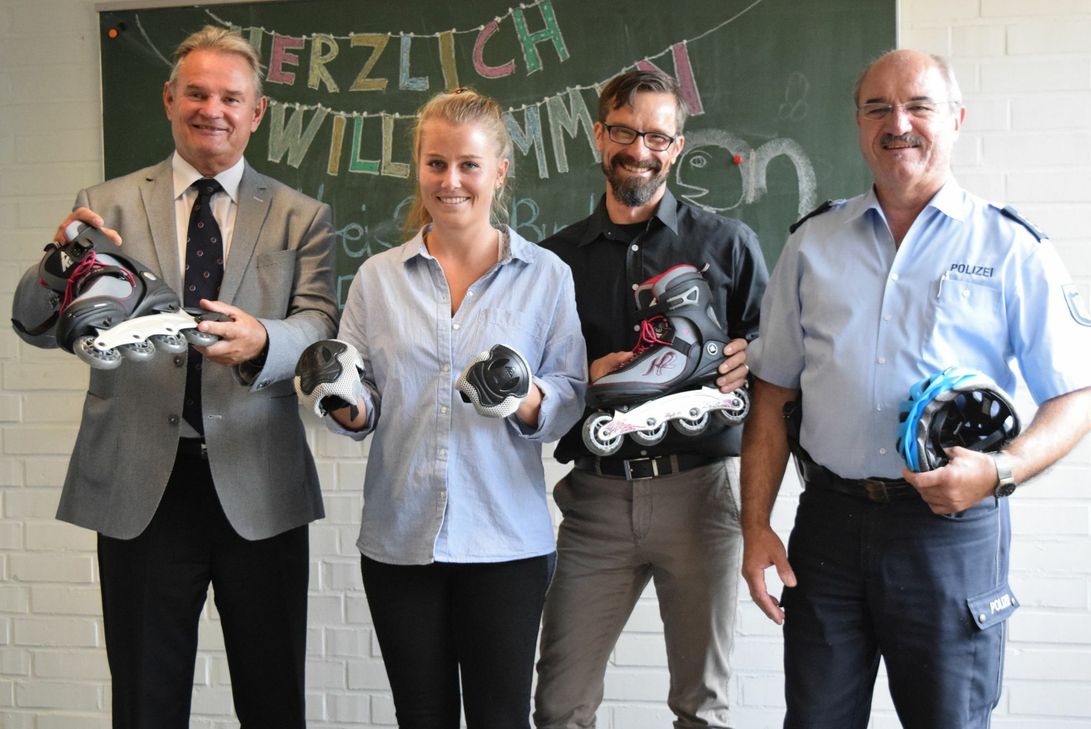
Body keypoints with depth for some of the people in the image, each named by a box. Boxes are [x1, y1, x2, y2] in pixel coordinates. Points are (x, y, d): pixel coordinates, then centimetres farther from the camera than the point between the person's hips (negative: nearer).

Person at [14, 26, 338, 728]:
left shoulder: (302, 217, 7)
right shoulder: (108, 206, 7)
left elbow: (321, 324, -5)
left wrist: (262, 341, -28)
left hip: (259, 486, 0)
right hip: (140, 485, 0)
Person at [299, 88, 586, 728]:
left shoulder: (546, 275, 2)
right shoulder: (378, 276, 7)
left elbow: (572, 397, 1)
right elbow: (361, 411, 7)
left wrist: (527, 402, -20)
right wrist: (346, 405, -14)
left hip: (506, 538, -1)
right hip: (399, 537, 2)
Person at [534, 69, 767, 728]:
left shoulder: (728, 244, 6)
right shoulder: (556, 258, 10)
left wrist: (748, 361, -15)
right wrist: (583, 382, -9)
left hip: (701, 489, -1)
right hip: (598, 494, 1)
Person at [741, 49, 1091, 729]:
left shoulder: (1011, 247, 0)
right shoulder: (813, 243, 8)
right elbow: (773, 395, 9)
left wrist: (1001, 469, -19)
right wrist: (755, 524, 2)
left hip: (955, 527, -2)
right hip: (829, 520, 2)